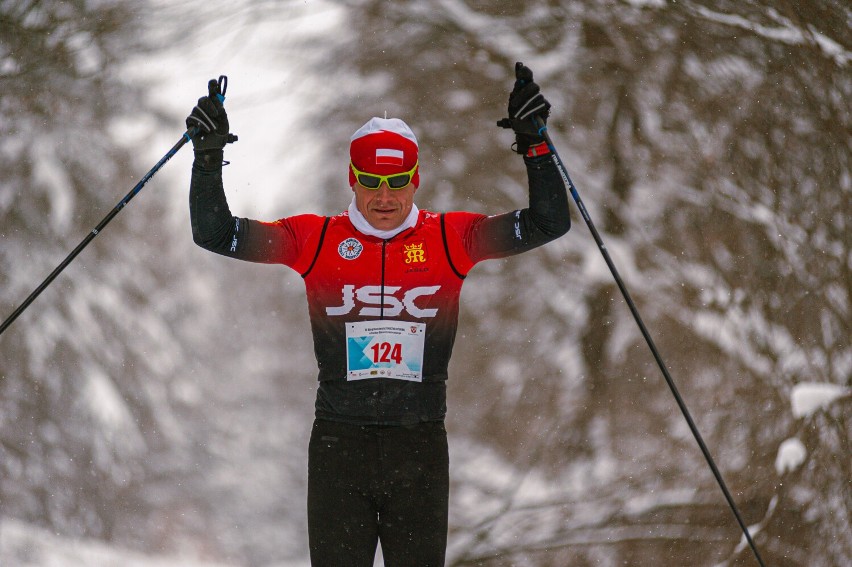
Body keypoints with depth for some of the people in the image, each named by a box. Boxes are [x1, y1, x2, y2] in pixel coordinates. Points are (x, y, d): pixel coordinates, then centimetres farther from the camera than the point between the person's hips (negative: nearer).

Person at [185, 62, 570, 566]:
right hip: (339, 444, 0)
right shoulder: (316, 239, 3)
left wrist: (532, 142, -10)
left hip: (421, 448, 0)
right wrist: (209, 155, -9)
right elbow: (216, 234, 3)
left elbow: (548, 223, 0)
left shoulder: (450, 239, 4)